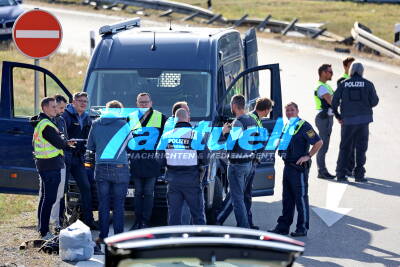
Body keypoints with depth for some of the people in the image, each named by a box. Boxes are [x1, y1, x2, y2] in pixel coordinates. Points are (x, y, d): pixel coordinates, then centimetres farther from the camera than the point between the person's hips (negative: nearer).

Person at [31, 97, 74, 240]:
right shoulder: (47, 125, -18)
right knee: (49, 199, -9)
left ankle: (41, 226, 27)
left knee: (44, 197, 18)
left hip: (42, 163, 11)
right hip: (51, 165, -11)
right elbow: (60, 143, -20)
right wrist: (66, 142, 5)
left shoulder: (39, 123, 15)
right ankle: (44, 232, -10)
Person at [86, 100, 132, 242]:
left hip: (101, 169, 2)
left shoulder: (96, 124, 6)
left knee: (103, 204, 7)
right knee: (119, 204, 2)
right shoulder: (123, 124, -2)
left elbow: (90, 147, 13)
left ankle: (103, 236, 7)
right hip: (119, 168, -2)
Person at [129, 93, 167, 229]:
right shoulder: (130, 118, 12)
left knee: (148, 192, 1)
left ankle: (145, 221, 4)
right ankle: (138, 221, 11)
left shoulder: (160, 117, 7)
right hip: (136, 160, 2)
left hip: (152, 160, -2)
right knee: (138, 192, 6)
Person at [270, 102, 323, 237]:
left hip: (299, 167, -9)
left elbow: (318, 142, -16)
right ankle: (283, 226, 19)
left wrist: (308, 156, -17)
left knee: (301, 198, -3)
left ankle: (302, 228, 2)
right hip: (288, 165, 9)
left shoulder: (303, 126, -11)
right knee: (287, 198, 13)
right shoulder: (287, 126, 14)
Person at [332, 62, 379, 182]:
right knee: (361, 148, 5)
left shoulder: (344, 84, 0)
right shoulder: (368, 84, -1)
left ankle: (341, 174, 4)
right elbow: (374, 101, -1)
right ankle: (359, 174, 2)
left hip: (348, 120, 1)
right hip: (363, 119, -1)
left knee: (345, 147, 9)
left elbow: (335, 100, -4)